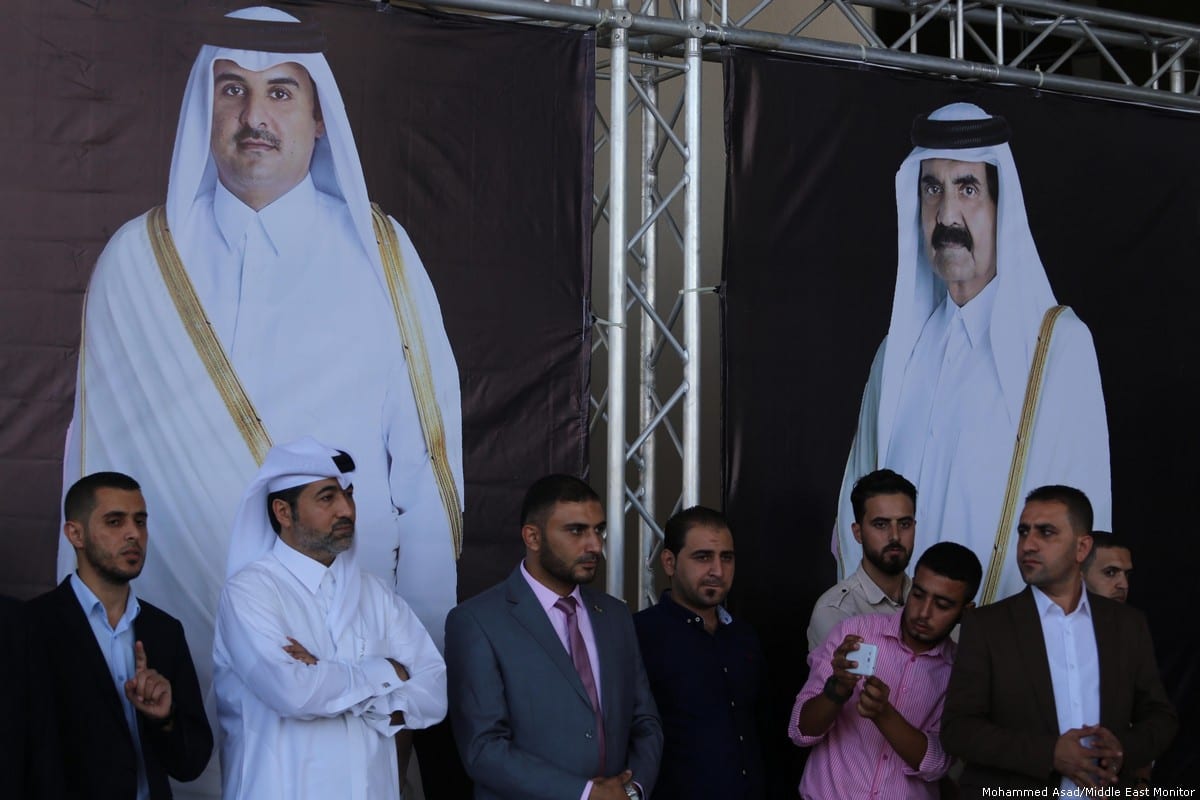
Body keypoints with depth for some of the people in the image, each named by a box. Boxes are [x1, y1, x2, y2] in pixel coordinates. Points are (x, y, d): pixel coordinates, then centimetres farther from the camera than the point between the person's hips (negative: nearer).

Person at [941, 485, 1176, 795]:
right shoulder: (986, 626, -5)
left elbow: (1159, 717, 8)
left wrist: (1125, 749, -14)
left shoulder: (1127, 625, 3)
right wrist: (1049, 754, -22)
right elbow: (957, 728, -11)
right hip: (1011, 791, -2)